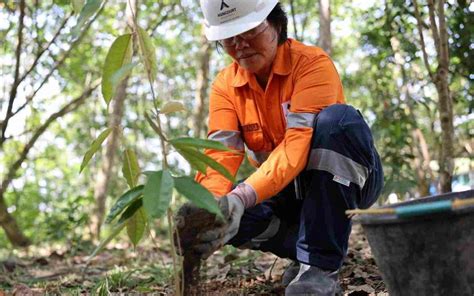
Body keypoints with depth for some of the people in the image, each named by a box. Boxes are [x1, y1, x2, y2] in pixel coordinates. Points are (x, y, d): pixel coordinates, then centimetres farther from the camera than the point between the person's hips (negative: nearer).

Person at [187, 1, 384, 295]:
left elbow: (299, 143, -33)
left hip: (346, 178, -3)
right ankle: (304, 250, -3)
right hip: (287, 191, 4)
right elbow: (221, 153, -17)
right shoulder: (225, 85, -4)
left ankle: (321, 265, -29)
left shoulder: (312, 63, -19)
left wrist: (242, 198, -46)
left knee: (337, 118, -34)